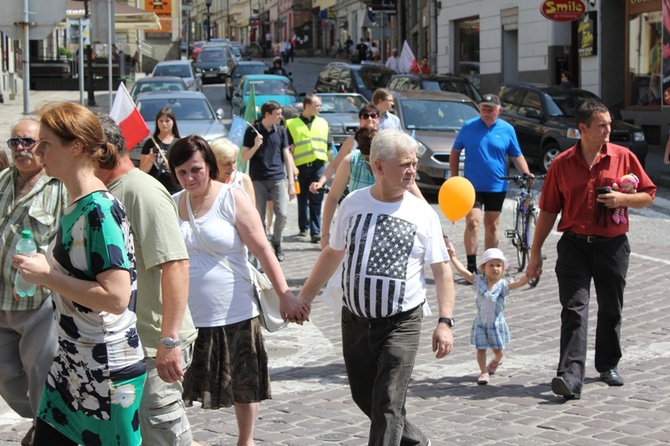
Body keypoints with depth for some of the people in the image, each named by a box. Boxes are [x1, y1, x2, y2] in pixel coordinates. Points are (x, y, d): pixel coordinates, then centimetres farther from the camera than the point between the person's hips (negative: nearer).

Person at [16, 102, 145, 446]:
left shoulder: (99, 210, -19)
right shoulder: (76, 206, 7)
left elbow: (116, 297, -26)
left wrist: (47, 276, -19)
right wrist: (44, 274, 5)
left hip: (108, 371, -9)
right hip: (71, 364, 9)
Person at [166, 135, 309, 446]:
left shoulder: (232, 198, -8)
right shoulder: (171, 205, 3)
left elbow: (263, 249, -11)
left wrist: (285, 295, -17)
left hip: (234, 315, -2)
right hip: (186, 315, 3)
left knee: (244, 384, 12)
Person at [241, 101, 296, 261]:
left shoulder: (281, 130, 8)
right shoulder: (252, 131, -1)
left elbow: (287, 156, 11)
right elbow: (244, 158, 1)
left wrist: (291, 182, 6)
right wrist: (255, 146, -18)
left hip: (278, 178, 2)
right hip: (258, 180, -2)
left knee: (282, 214, -8)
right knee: (259, 218, -1)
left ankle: (276, 242, 17)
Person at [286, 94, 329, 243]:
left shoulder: (323, 123, 14)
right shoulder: (292, 124, 4)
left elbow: (329, 145, 17)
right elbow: (288, 147, 1)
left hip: (318, 165, 1)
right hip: (300, 166, -1)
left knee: (316, 200, -5)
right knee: (302, 199, 9)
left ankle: (316, 232, -7)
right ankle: (303, 227, 23)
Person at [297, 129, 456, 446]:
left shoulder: (422, 213, -5)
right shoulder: (353, 203, 2)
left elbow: (442, 270, -4)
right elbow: (333, 254, 14)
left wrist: (445, 322, -14)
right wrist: (304, 298, 15)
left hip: (401, 324, -4)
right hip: (355, 320, 4)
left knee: (388, 406, -7)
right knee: (364, 397, 15)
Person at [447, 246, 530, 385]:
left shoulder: (503, 285, -9)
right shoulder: (479, 281, -5)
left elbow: (519, 282, -22)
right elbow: (463, 271, -10)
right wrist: (453, 257, -16)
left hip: (496, 323, 0)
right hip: (481, 322, 0)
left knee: (499, 351, 10)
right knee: (480, 349, -1)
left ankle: (496, 362, 44)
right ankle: (484, 372, 16)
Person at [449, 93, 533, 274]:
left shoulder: (507, 130, 1)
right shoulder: (468, 127, -1)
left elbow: (517, 156, 7)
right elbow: (455, 152, 6)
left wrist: (526, 174, -9)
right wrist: (454, 177, 0)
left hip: (497, 187, 2)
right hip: (472, 185, -1)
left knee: (492, 226, 10)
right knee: (472, 222, -12)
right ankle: (471, 265, -8)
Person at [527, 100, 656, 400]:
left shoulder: (624, 157, 1)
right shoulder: (561, 164, 1)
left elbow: (648, 196, 7)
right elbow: (548, 210, 6)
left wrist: (622, 199, -14)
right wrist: (535, 252, 5)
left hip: (612, 245, 1)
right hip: (574, 244, -1)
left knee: (610, 310, 13)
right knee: (574, 309, -12)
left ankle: (608, 365, 33)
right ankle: (570, 376, -20)